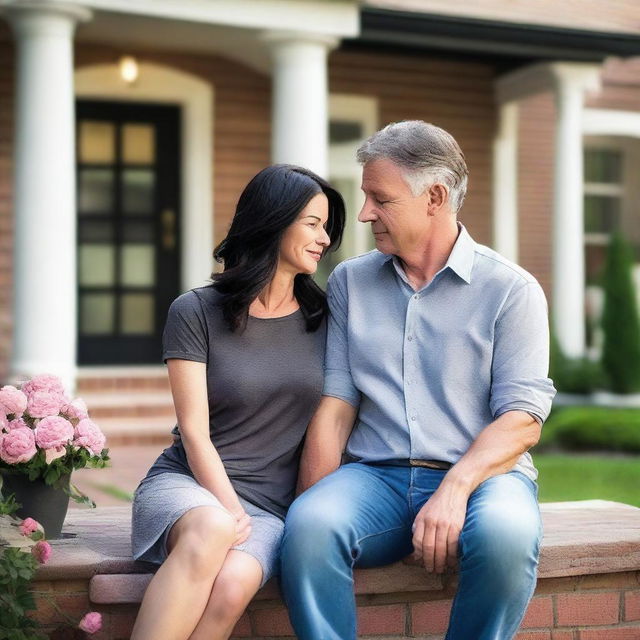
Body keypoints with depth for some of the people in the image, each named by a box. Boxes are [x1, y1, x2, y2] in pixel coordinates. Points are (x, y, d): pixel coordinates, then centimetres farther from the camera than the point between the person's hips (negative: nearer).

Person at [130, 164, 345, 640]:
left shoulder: (323, 318, 11)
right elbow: (195, 434, -5)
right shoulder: (195, 312, 1)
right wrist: (233, 514, -16)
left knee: (231, 587, -33)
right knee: (211, 529, -39)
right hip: (187, 484, -2)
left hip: (271, 505, 2)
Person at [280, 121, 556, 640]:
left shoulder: (512, 290, 3)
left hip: (481, 474, -2)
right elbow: (335, 405, 7)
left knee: (505, 533, -36)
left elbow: (522, 420, -5)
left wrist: (454, 488, -22)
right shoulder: (350, 282, 14)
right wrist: (315, 507, -7)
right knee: (309, 524, -31)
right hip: (377, 477, 2)